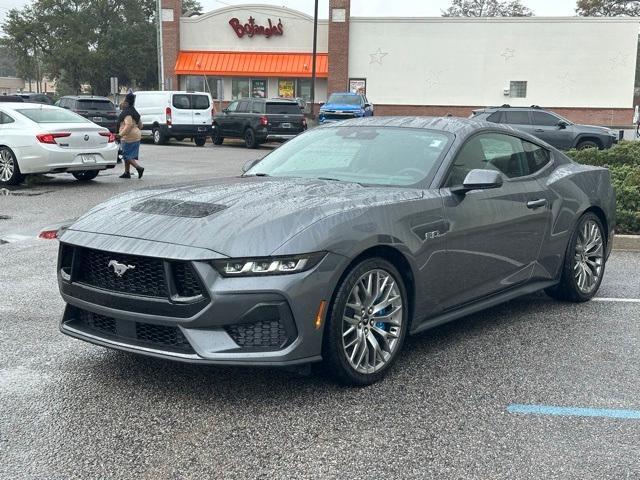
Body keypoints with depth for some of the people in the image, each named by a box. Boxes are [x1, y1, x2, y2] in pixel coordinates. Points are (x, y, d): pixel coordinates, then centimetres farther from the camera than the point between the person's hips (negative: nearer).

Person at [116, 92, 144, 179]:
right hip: (136, 136, 10)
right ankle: (127, 172, 18)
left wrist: (120, 134, -28)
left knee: (127, 155, -6)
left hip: (129, 137, -10)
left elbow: (129, 125, -27)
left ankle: (139, 168, -17)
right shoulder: (134, 112, 16)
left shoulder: (127, 112, -15)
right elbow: (140, 125, 21)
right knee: (127, 155, 15)